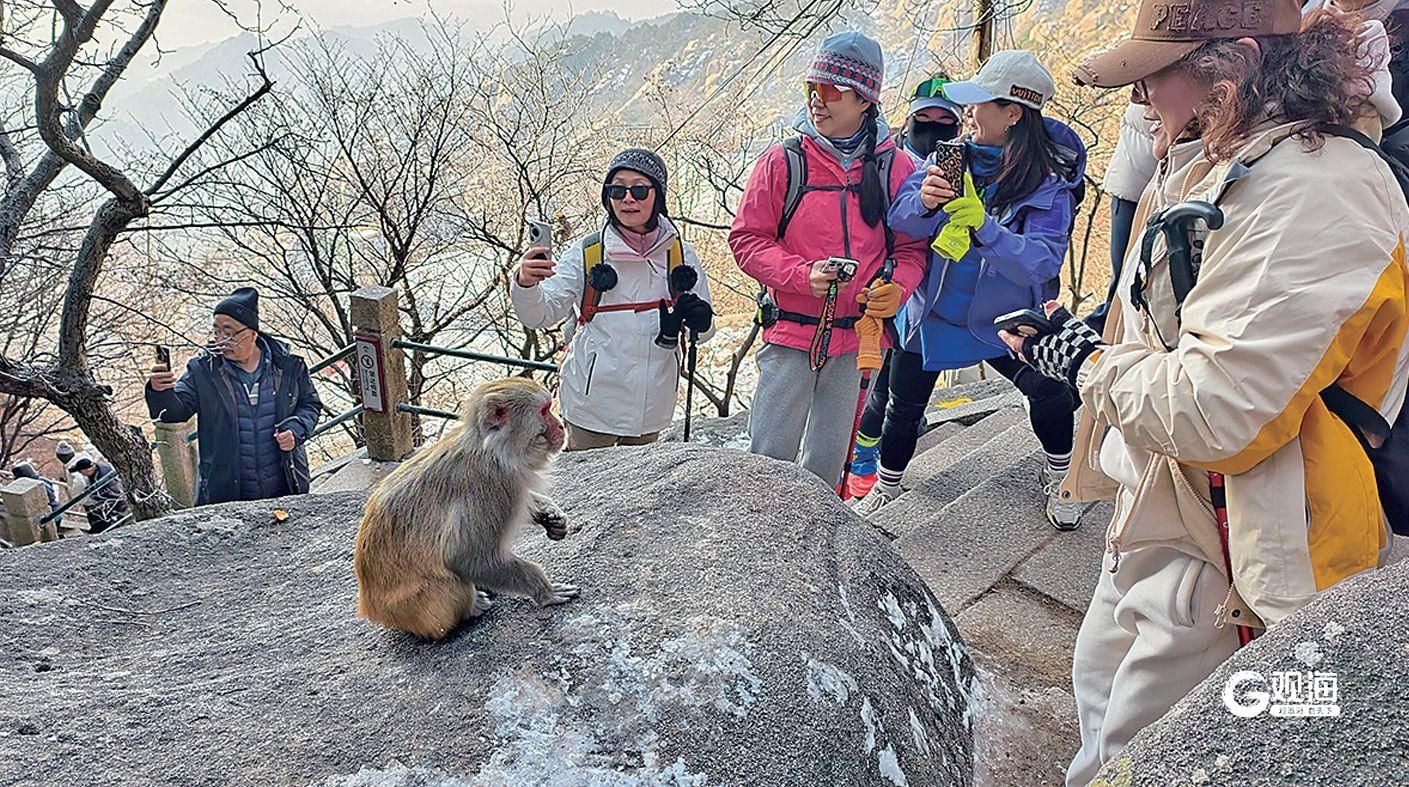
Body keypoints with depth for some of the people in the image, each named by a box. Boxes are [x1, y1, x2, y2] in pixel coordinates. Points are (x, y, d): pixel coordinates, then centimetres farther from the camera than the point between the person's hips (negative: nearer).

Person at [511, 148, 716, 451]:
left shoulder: (681, 254, 1)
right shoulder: (586, 252, -5)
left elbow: (706, 330, 7)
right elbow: (540, 314, -8)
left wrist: (699, 319, -16)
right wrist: (525, 285, -28)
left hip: (652, 409, 3)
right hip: (593, 401, -3)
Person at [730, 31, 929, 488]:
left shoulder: (896, 168, 2)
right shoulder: (782, 162, -3)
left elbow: (911, 247, 7)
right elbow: (747, 239, -3)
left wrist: (897, 288, -14)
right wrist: (804, 275, -18)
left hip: (857, 340, 2)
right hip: (790, 335, -2)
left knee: (827, 462, 13)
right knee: (770, 459, -1)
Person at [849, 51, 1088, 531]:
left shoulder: (1049, 183, -17)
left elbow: (1042, 262, -29)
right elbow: (899, 218, -19)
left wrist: (983, 225, -41)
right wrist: (923, 202, -41)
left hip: (1000, 321, -2)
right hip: (931, 310, 2)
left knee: (1051, 391, -16)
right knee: (903, 406, 14)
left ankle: (1057, 478, 15)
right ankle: (887, 487, 41)